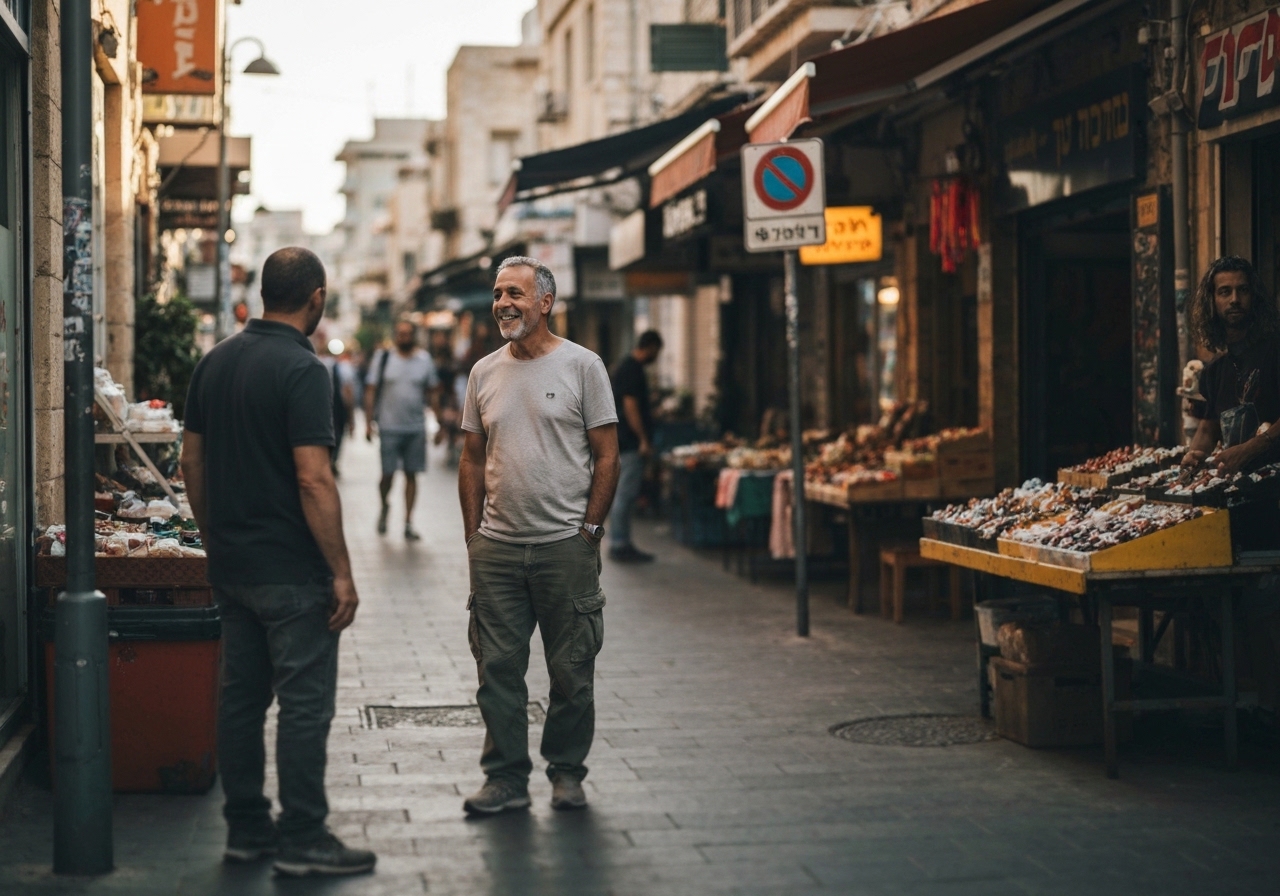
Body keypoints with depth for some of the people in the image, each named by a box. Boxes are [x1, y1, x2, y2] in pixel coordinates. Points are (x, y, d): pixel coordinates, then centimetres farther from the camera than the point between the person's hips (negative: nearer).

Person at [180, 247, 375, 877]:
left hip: (231, 564, 8)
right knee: (304, 703, -2)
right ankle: (301, 840, 2)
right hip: (290, 569, -8)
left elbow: (192, 459, 13)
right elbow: (313, 479, -21)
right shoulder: (301, 370, -16)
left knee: (241, 696, 12)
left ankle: (246, 829, 20)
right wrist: (342, 572, -17)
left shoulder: (215, 362, 8)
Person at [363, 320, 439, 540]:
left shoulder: (424, 360, 7)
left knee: (411, 475, 3)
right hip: (389, 427, -2)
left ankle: (408, 523, 9)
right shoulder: (382, 358, 2)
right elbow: (370, 391, 2)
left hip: (416, 428, 2)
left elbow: (431, 391, 13)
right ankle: (385, 506, 26)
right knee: (388, 474, -4)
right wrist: (368, 422, -4)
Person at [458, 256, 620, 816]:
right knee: (497, 668, 4)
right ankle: (506, 776, 13)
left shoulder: (582, 366, -1)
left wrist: (589, 529, -6)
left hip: (565, 545, -3)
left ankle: (567, 772, 18)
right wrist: (473, 535, 7)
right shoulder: (485, 373, 10)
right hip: (496, 548, 4)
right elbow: (472, 460, 14)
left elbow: (607, 455, -2)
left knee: (571, 670, 4)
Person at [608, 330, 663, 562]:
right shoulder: (632, 369, -14)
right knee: (626, 494, -8)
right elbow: (630, 406, -20)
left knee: (626, 494, 12)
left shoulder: (627, 366, 17)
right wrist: (644, 440, -20)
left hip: (625, 441, 11)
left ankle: (621, 545, 16)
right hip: (631, 443, -11)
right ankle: (619, 546, -6)